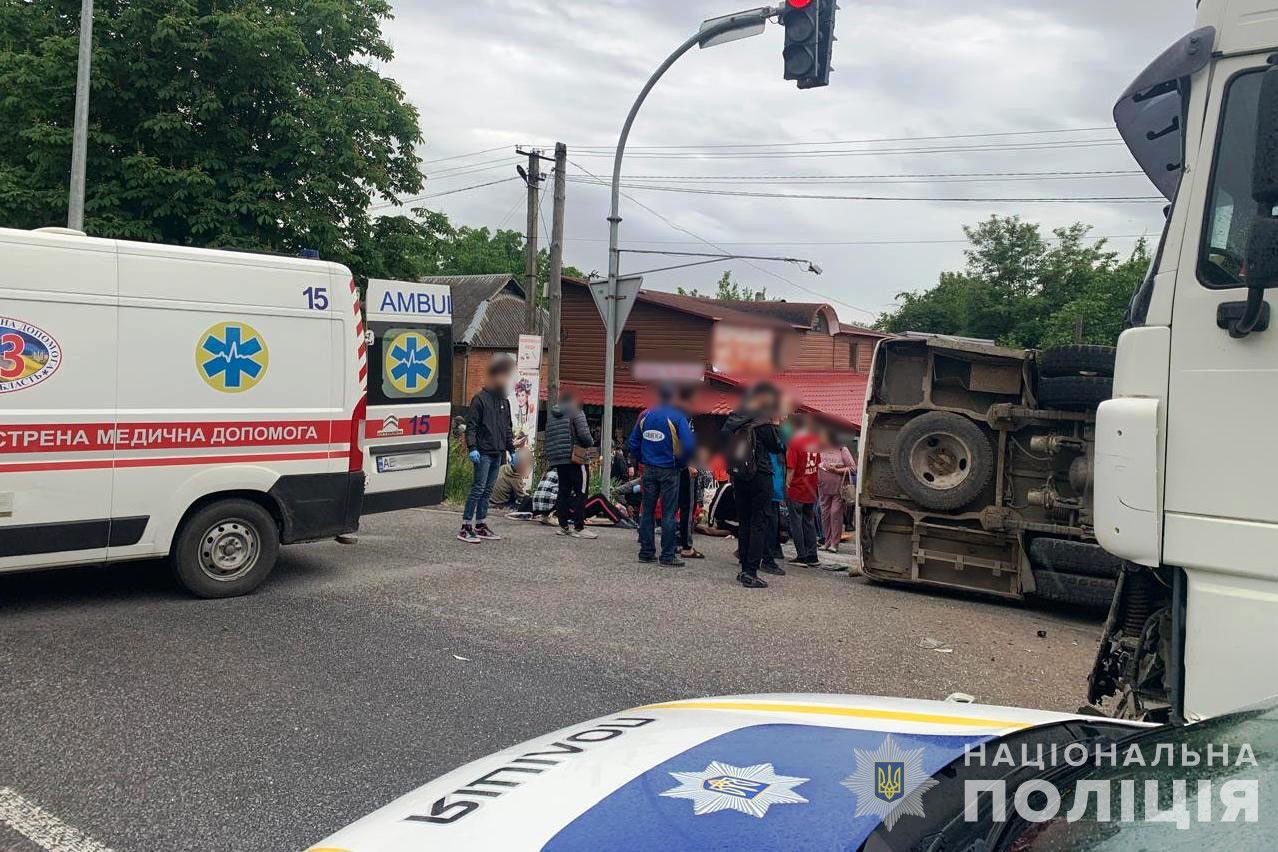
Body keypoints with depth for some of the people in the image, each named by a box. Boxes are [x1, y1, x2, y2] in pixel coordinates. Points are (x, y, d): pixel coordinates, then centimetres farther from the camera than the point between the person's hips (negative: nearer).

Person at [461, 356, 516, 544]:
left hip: (497, 454, 7)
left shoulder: (504, 401, 17)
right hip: (483, 453, -7)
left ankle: (480, 526, 16)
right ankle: (465, 528, -6)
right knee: (478, 489, -9)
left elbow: (507, 428, 22)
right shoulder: (480, 399, -6)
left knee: (488, 491, 10)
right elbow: (471, 426, -10)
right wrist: (472, 448, -19)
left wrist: (511, 450, 17)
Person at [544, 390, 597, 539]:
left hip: (557, 459, 7)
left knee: (563, 491, 11)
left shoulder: (551, 415, 17)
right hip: (575, 458, -7)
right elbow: (584, 434, -13)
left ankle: (563, 526, 11)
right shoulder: (575, 412, -4)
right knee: (580, 492, -3)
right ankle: (578, 528, -6)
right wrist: (590, 443, 5)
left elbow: (547, 438, 15)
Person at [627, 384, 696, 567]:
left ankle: (646, 552, 15)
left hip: (649, 470, 4)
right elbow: (689, 445, -18)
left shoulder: (645, 416, 3)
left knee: (647, 511, 11)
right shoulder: (677, 418, -12)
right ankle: (668, 555, 3)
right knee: (669, 514, 1)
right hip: (669, 471, -4)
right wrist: (681, 462, -2)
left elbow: (632, 443, 5)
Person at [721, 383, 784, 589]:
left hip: (738, 476, 7)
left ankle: (745, 569, 19)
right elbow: (777, 446, -5)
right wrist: (775, 424, 4)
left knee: (743, 522, 15)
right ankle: (751, 573, -7)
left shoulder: (734, 418, 5)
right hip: (759, 476, -7)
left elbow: (724, 442, 12)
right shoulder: (762, 421, -14)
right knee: (760, 523, -2)